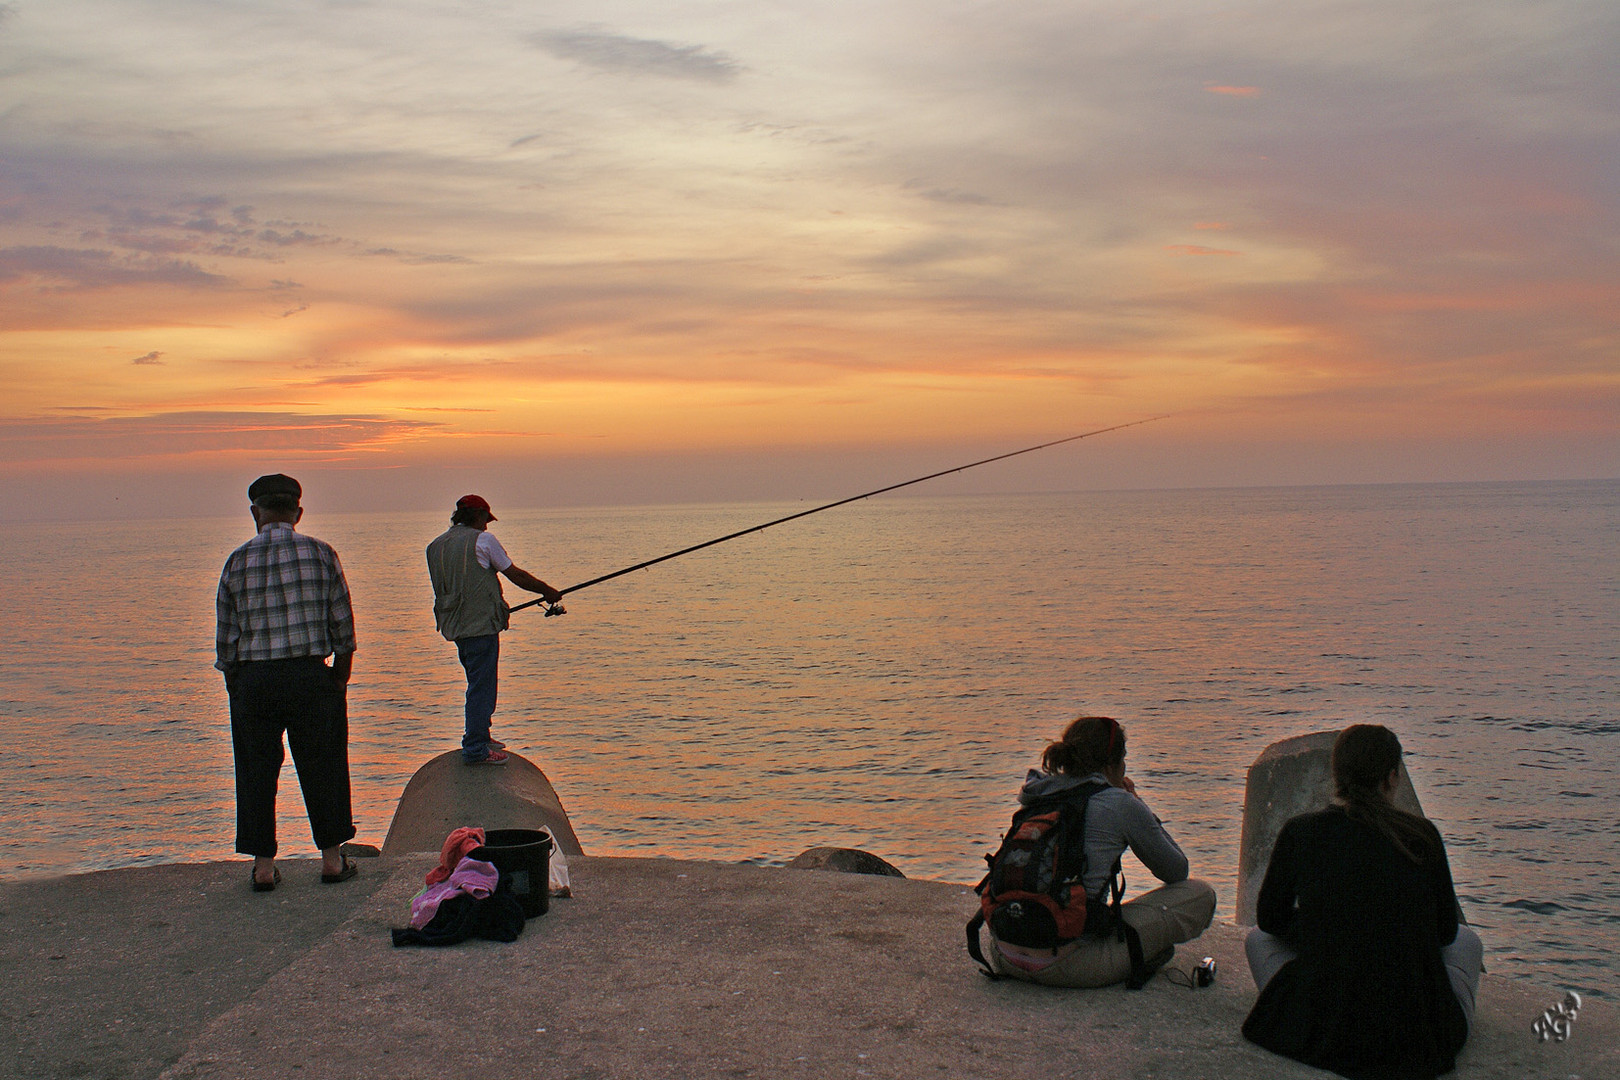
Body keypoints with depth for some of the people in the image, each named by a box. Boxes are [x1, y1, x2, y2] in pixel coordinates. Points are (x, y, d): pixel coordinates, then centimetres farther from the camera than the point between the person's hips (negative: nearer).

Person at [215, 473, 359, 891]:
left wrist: (234, 685, 15)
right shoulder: (320, 554, -2)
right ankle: (332, 858, 17)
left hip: (252, 678, 1)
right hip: (310, 673, -1)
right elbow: (342, 624, -1)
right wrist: (341, 677, 10)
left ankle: (263, 865, 15)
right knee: (321, 765, 10)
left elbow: (226, 634, 4)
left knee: (257, 769, 11)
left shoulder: (238, 561, 1)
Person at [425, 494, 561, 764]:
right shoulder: (482, 540, -8)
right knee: (481, 686, -4)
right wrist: (546, 591, 11)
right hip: (480, 625, -8)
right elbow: (515, 575, -3)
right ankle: (476, 749, -4)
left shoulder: (435, 546, 13)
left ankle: (479, 736, 30)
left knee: (480, 683, 21)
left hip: (453, 627, 8)